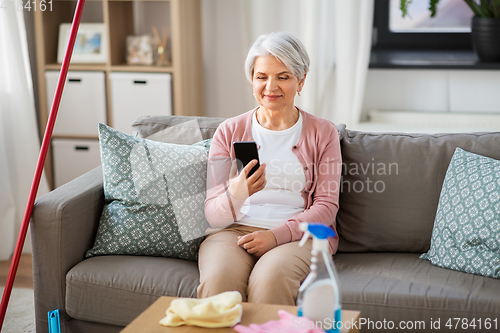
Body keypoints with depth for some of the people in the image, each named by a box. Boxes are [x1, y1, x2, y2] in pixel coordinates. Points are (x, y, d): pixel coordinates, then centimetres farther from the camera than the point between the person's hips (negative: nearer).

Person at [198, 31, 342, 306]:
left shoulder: (322, 133, 10)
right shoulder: (229, 131, 10)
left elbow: (326, 206, 3)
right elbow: (213, 215, 3)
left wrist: (277, 234, -13)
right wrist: (235, 193, -21)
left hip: (298, 234, -1)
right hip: (235, 231, 1)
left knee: (269, 280, -34)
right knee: (218, 280, -33)